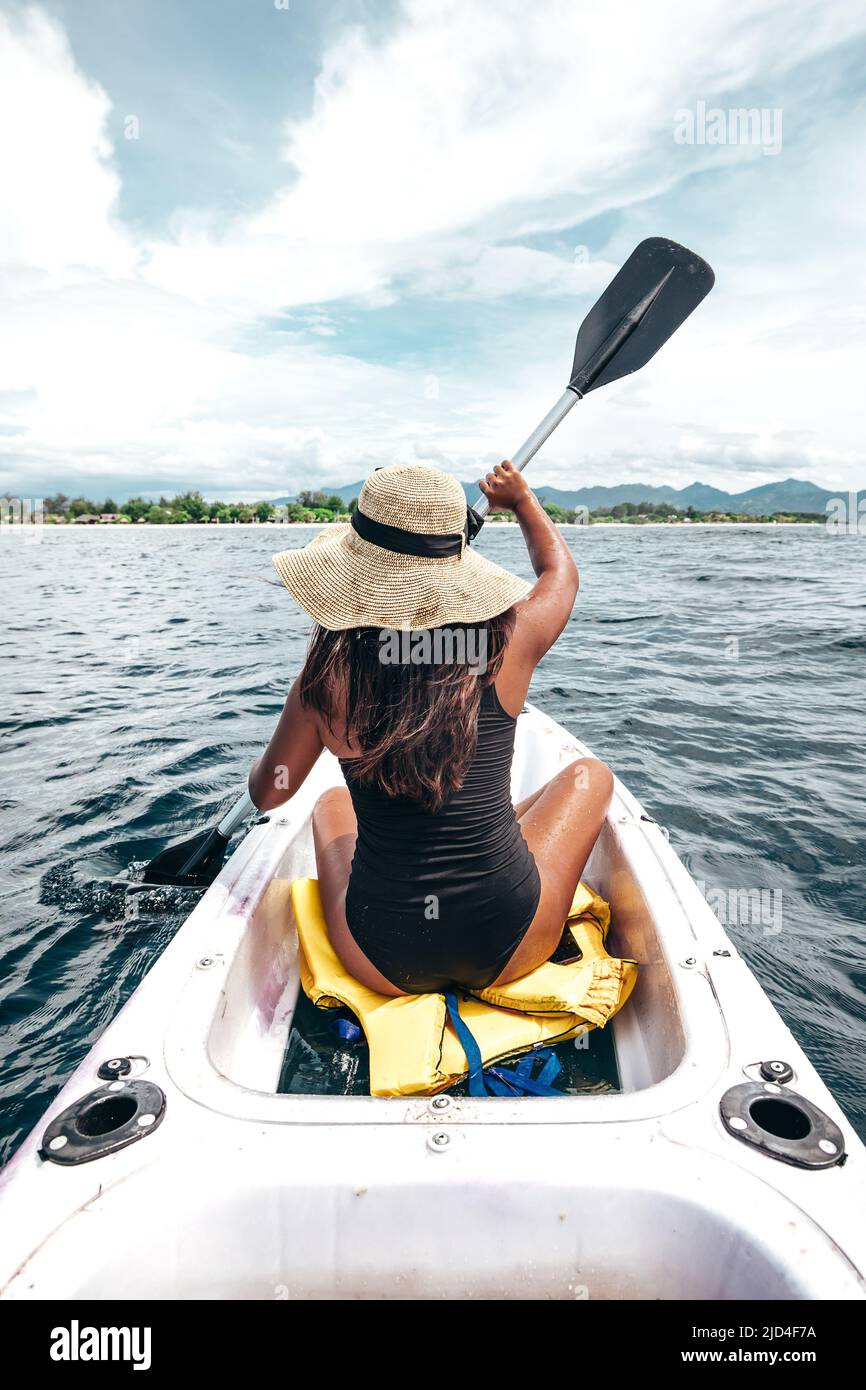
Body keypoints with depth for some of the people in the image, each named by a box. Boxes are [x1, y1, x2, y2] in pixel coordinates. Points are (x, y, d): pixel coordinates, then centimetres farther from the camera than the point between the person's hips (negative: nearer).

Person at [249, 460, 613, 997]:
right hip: (509, 949, -1)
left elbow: (267, 795, 4)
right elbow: (561, 570, 13)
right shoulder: (508, 643, -13)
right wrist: (522, 498, 31)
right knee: (590, 773, 23)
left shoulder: (328, 675, -14)